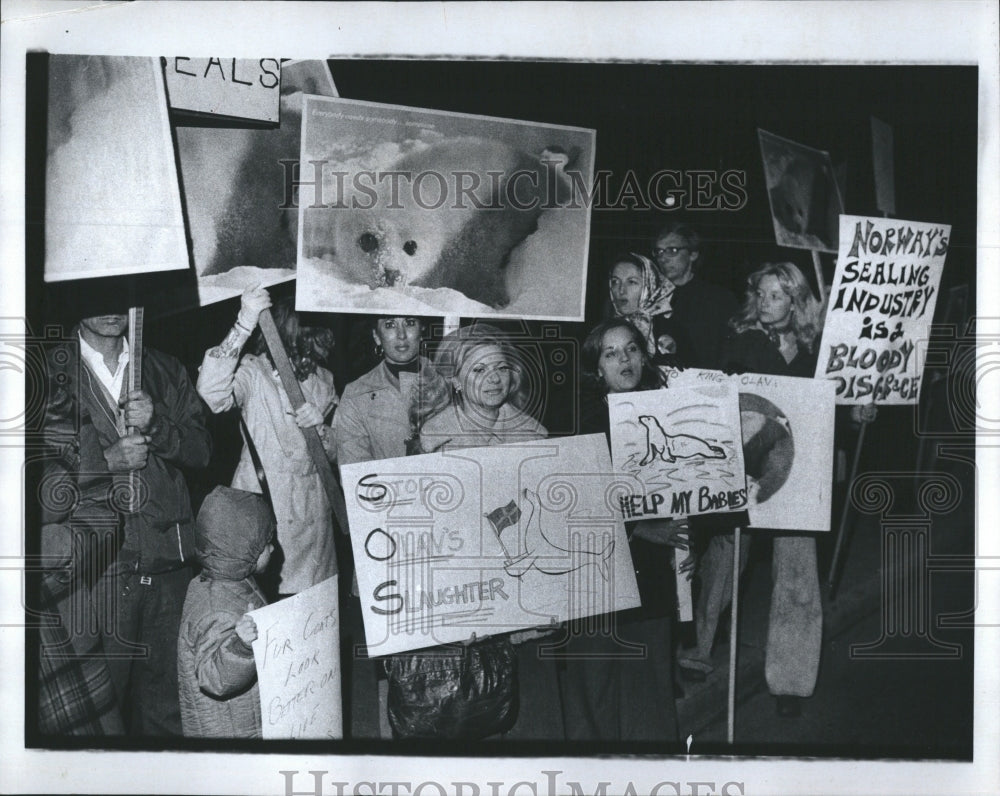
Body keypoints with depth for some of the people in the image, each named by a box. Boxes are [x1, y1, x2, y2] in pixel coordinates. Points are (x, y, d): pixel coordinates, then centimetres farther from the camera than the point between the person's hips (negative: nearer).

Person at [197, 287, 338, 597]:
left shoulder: (323, 379, 11)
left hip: (312, 513, 5)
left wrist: (320, 428, -8)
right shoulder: (253, 371, -6)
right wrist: (244, 325, -35)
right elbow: (210, 394, -29)